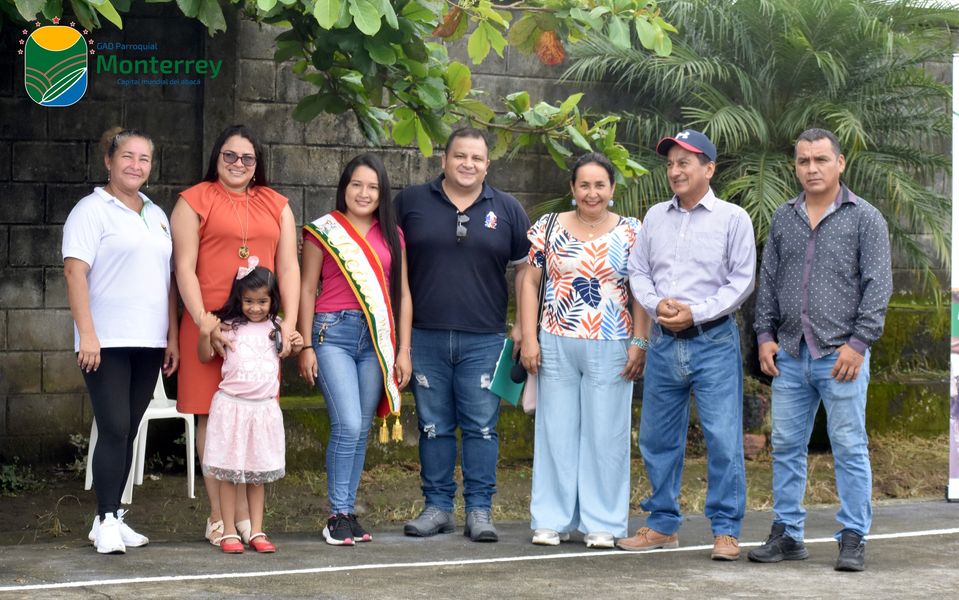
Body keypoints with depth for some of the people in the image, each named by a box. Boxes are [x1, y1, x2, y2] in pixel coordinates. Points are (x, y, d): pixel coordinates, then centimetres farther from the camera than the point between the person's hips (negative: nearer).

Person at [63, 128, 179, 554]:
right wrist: (87, 334, -18)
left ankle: (111, 518, 14)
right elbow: (75, 272, -10)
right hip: (107, 342, -6)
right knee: (114, 430, -10)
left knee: (128, 432, 8)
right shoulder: (92, 210, -2)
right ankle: (107, 520, -5)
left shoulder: (157, 215, 17)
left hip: (148, 343, 6)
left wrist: (172, 336, 12)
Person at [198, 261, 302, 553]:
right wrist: (205, 334, -12)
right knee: (229, 472, 1)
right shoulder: (228, 327, -2)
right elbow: (205, 356, 4)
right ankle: (229, 532, 8)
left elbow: (283, 352, 26)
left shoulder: (276, 327, 8)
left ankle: (257, 532, 13)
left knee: (258, 473, 9)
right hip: (231, 406, -3)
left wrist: (296, 346, 6)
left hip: (264, 408, 3)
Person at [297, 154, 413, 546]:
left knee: (361, 430, 5)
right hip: (334, 332, -4)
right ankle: (338, 515, -3)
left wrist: (403, 350, 8)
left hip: (377, 337, 4)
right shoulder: (323, 231, 3)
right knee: (348, 425, -14)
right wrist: (305, 346, -4)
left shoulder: (391, 235, 13)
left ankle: (348, 513, 14)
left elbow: (402, 295, 14)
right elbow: (307, 290, 2)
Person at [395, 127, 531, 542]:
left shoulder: (506, 210, 8)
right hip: (425, 337, 0)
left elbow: (525, 269, 11)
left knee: (481, 427, 0)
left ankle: (479, 510, 8)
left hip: (484, 340, 0)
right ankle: (437, 507, 16)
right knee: (433, 426, 6)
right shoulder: (411, 202, 6)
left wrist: (523, 326, 3)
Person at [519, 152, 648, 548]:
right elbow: (530, 282, 7)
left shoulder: (631, 233, 4)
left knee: (606, 434, 3)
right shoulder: (549, 228, 5)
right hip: (557, 347, 1)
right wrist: (528, 338, -1)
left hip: (611, 349, -1)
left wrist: (639, 343, -6)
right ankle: (551, 521, 14)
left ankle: (601, 523, 11)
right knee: (556, 432, 6)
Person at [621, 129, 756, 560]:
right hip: (663, 342, 5)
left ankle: (725, 531, 1)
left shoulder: (732, 218, -1)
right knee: (657, 438, 9)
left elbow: (741, 281, -5)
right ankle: (663, 525, 21)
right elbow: (638, 271, 12)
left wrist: (695, 313, -13)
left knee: (723, 439, -7)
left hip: (713, 340, -4)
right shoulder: (655, 217, 12)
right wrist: (657, 304, -7)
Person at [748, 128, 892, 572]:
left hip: (840, 355, -4)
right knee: (786, 447, 8)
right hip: (790, 354, 5)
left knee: (849, 448, -1)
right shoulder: (783, 218, 13)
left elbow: (877, 285, -5)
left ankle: (853, 540, 6)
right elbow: (768, 281, 16)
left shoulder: (865, 218, 0)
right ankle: (787, 535, 17)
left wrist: (859, 342, -12)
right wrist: (765, 335, 7)